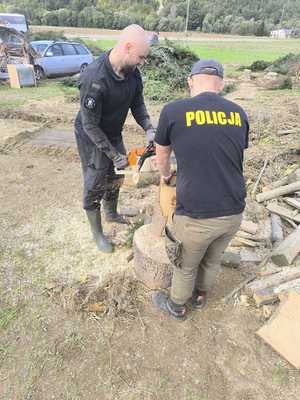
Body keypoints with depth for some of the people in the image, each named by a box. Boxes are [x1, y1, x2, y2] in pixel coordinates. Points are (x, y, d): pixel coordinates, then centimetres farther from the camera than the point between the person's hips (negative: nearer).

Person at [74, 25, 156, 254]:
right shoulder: (94, 79, -33)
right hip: (91, 138, -7)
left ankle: (111, 213, 46)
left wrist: (149, 129, -17)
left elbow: (138, 104, 0)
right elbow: (90, 125, -28)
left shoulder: (132, 72, -12)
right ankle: (97, 233, 24)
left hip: (114, 134, 7)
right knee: (95, 186, 4)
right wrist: (114, 155, -24)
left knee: (115, 177, 20)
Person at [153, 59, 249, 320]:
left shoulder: (173, 111, -8)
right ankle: (200, 296, 56)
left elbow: (162, 156, 8)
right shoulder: (239, 114, 4)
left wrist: (165, 175, 29)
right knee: (213, 260, 29)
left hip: (196, 215, -4)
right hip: (234, 213, 5)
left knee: (186, 266, 22)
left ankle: (176, 306, 49)